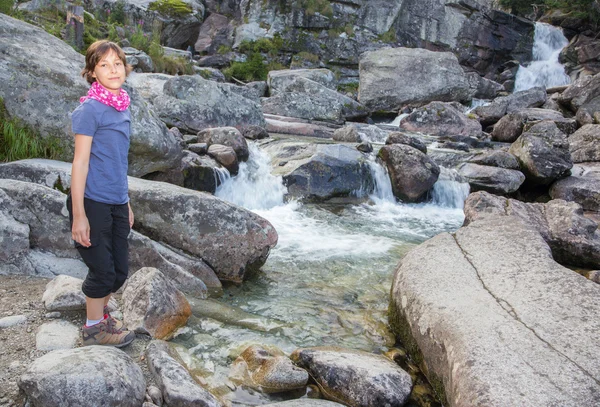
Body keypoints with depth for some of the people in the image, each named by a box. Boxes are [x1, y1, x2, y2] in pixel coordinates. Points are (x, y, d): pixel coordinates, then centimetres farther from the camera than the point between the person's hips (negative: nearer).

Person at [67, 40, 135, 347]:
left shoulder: (121, 106, 9)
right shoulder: (90, 109, -13)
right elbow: (80, 162, -15)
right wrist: (79, 215, -17)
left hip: (116, 203, 7)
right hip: (93, 203, -7)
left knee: (119, 271, 14)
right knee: (102, 270, 4)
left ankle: (101, 314, 37)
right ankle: (93, 328, 24)